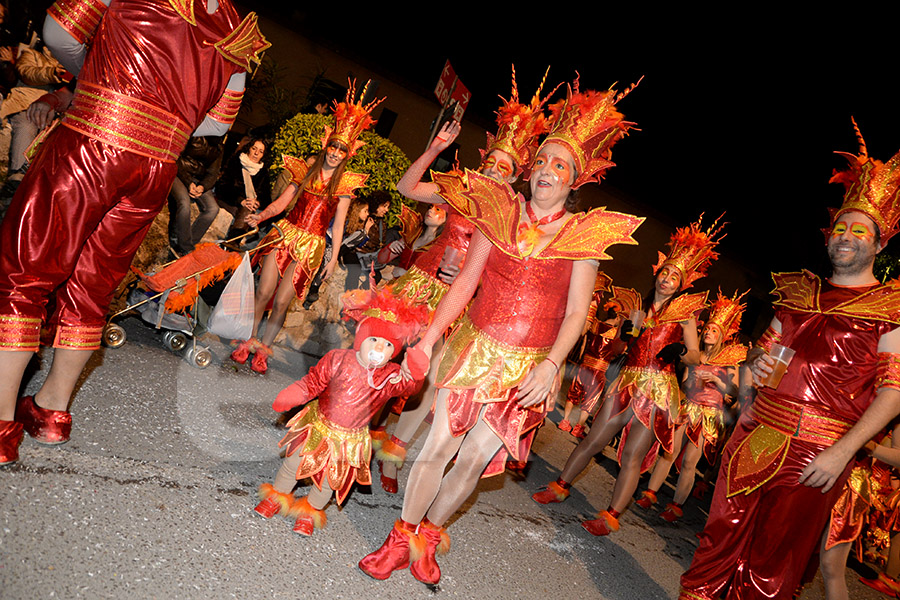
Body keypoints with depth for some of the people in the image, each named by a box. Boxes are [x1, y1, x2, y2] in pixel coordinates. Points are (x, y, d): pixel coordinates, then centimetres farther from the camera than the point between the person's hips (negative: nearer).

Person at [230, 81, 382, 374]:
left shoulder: (345, 182, 1)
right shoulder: (308, 169, 7)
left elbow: (338, 223, 2)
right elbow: (281, 201, 9)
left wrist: (334, 257, 0)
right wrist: (261, 215, -7)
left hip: (312, 245, -2)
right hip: (286, 233, 2)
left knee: (281, 302, -3)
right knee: (263, 292, -3)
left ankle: (263, 349, 14)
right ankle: (248, 341, 17)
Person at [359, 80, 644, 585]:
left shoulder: (584, 235, -3)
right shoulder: (500, 213, 2)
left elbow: (576, 313, -6)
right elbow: (464, 284, 1)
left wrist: (550, 365, -19)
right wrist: (429, 338, -4)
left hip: (528, 368, -1)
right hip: (474, 349, 1)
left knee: (473, 459, 4)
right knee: (437, 446, 1)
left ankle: (428, 536, 29)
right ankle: (401, 537, 22)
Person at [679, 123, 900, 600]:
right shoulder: (799, 292, 14)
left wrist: (842, 452, -16)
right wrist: (756, 361, -1)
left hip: (817, 451, -4)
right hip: (756, 434, 4)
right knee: (722, 536, 7)